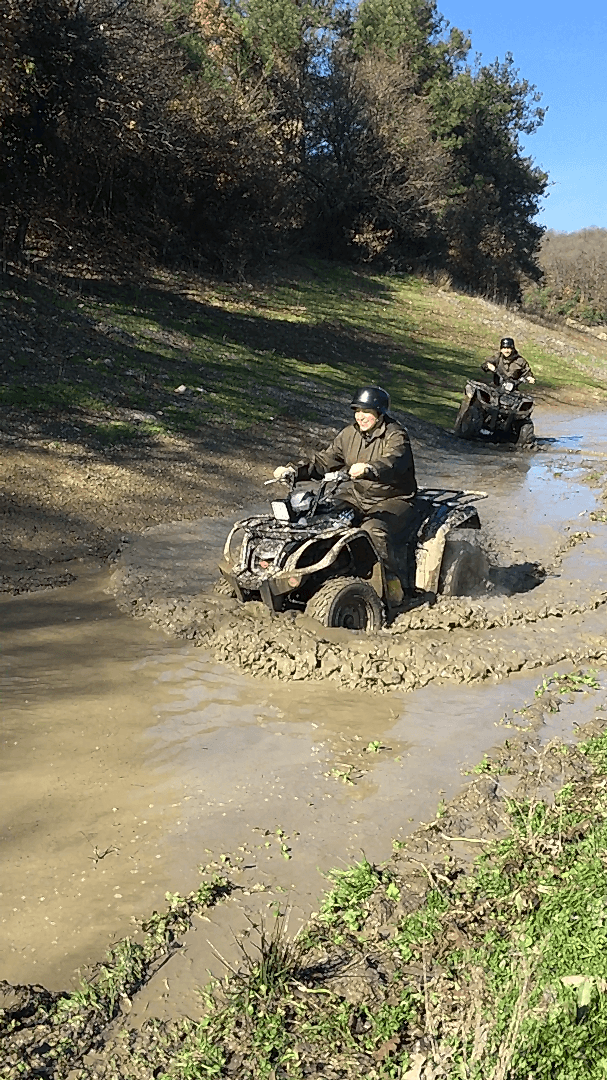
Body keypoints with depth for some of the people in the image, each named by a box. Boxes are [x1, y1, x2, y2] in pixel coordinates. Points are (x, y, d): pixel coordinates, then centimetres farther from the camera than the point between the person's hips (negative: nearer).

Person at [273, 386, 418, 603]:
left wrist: (369, 469, -57)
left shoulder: (396, 436, -13)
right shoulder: (350, 434, 7)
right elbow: (324, 461, 7)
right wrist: (293, 470, -9)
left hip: (393, 500, -6)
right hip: (357, 496, 7)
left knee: (373, 530, -35)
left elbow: (393, 463, -35)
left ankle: (394, 582, -16)